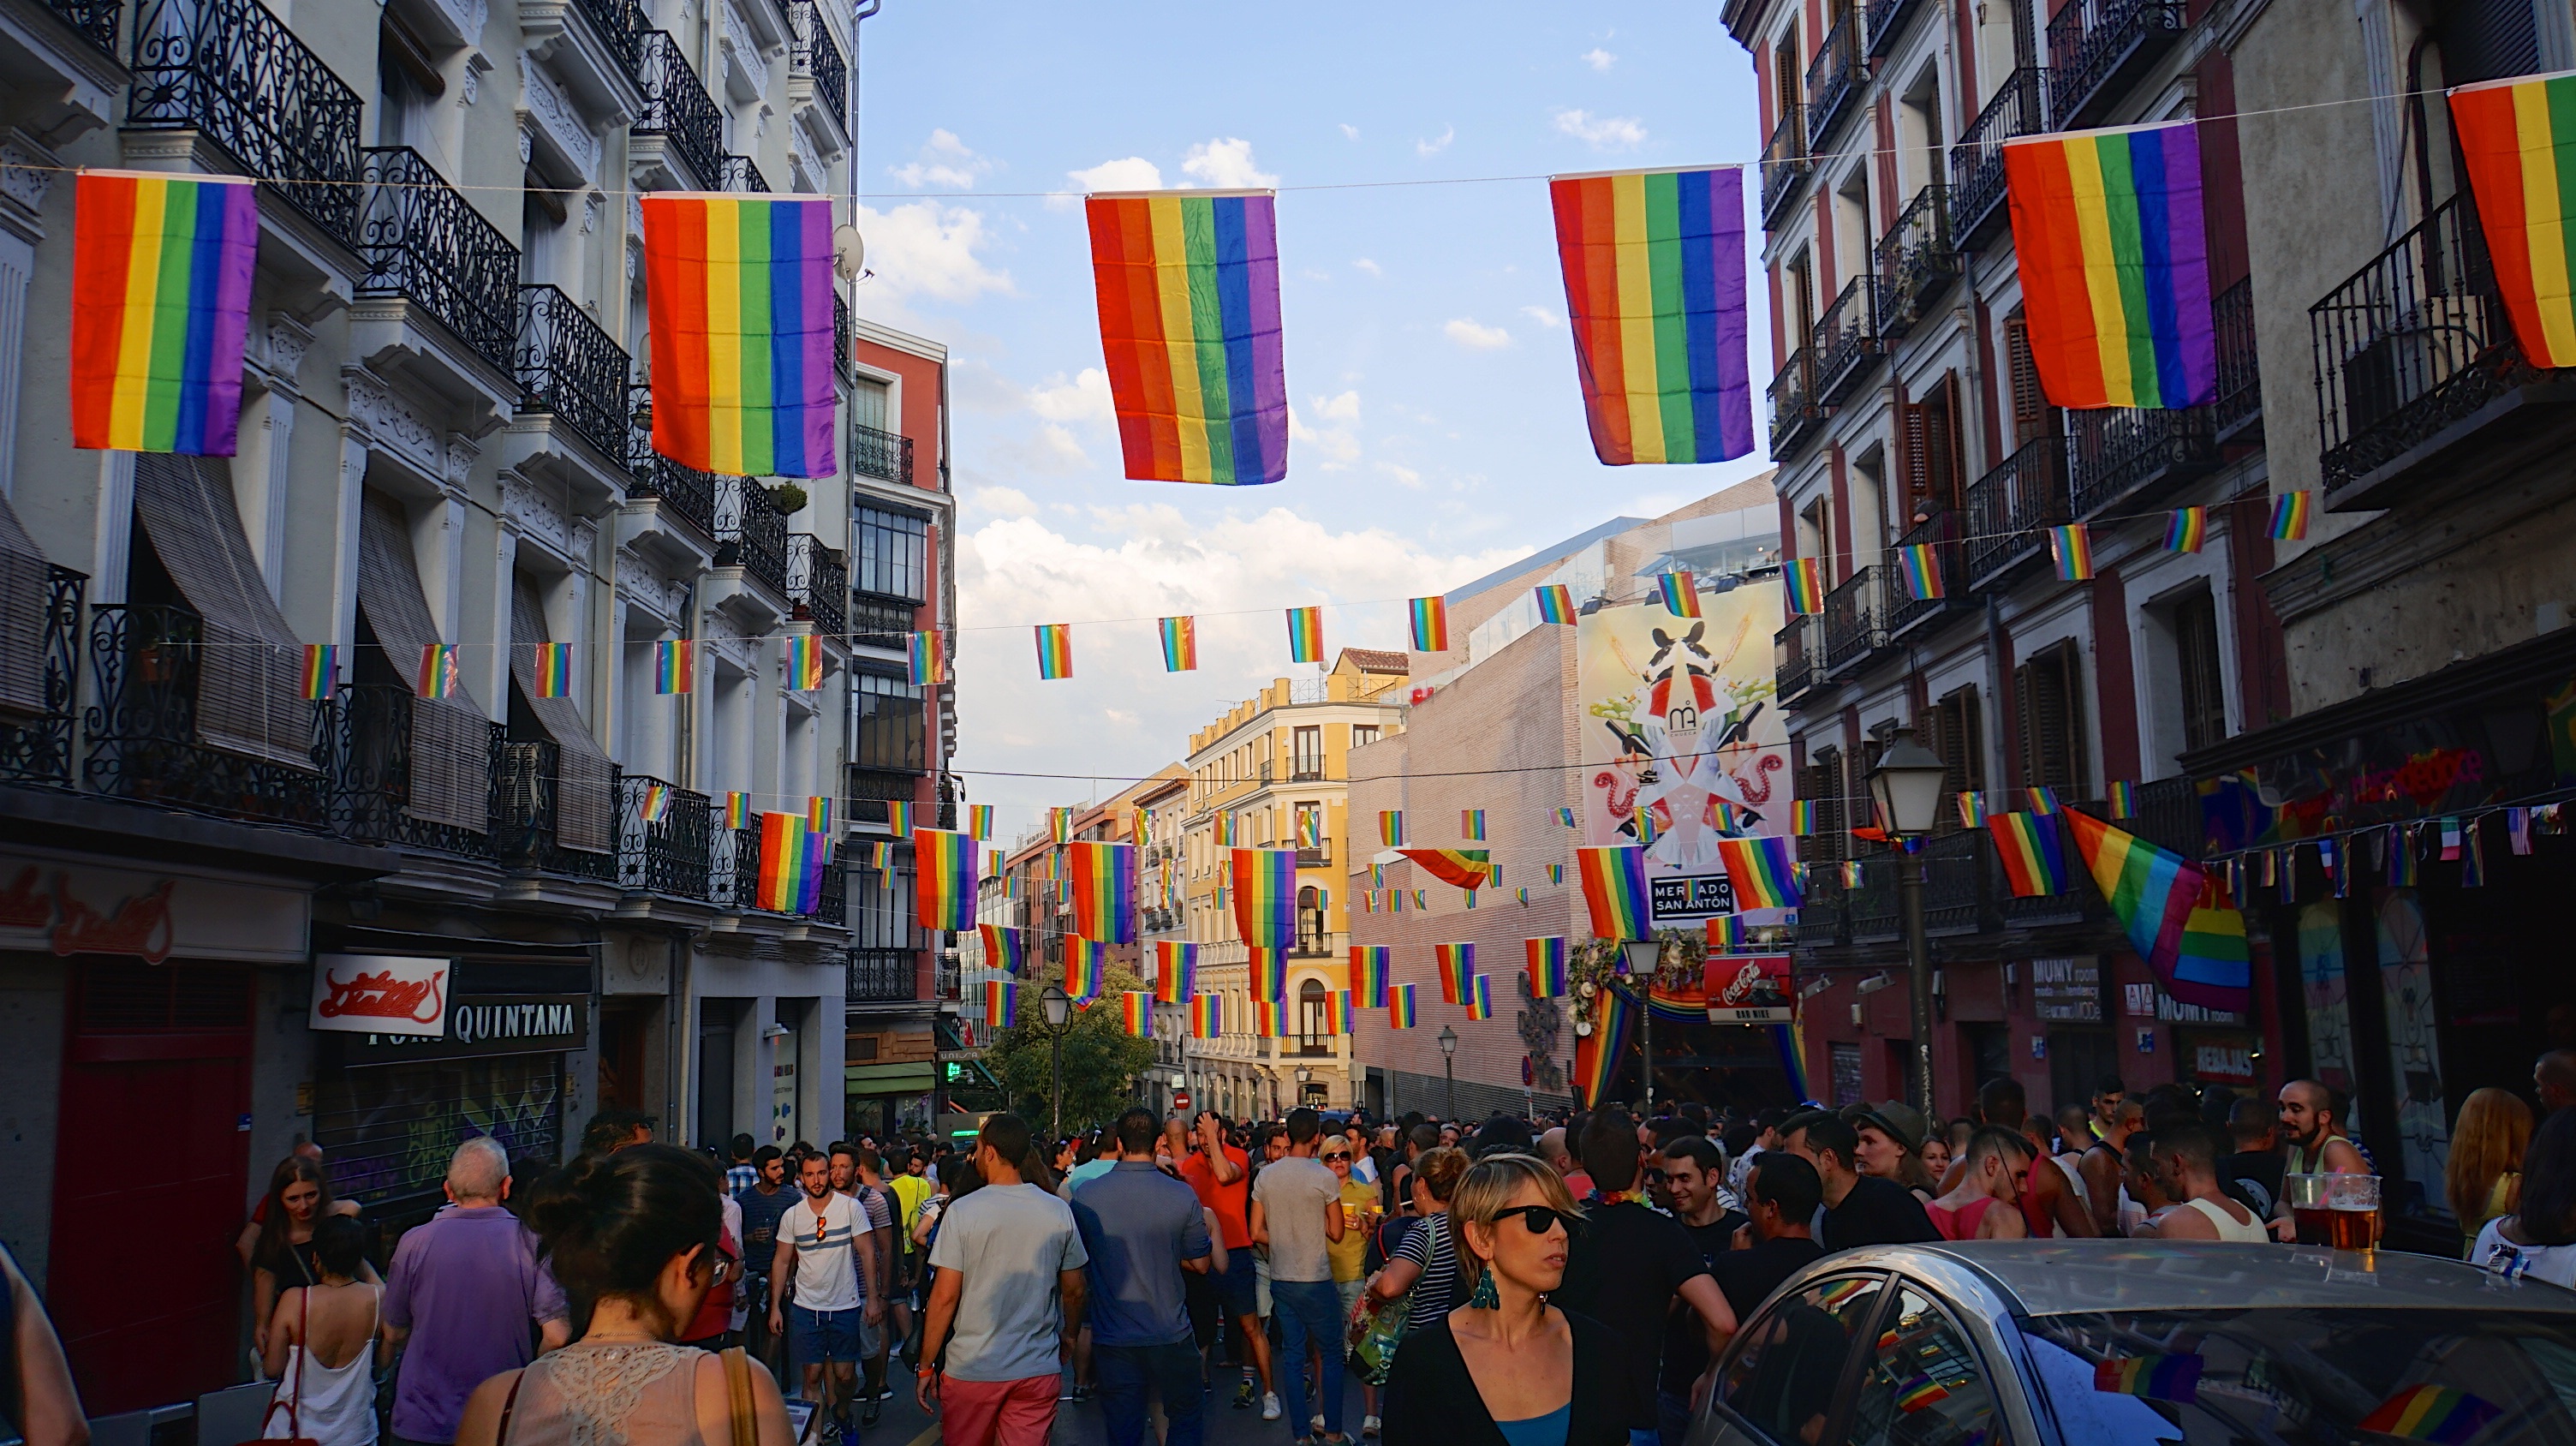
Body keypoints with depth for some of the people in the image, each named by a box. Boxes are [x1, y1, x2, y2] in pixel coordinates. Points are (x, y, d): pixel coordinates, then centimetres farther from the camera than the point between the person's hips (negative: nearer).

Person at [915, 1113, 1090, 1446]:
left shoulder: (962, 1210, -10)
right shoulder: (1059, 1212, -2)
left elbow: (945, 1297, -10)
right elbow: (1073, 1291, 6)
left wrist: (926, 1367, 0)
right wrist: (1069, 1340, 23)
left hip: (971, 1369, -2)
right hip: (1039, 1369, 2)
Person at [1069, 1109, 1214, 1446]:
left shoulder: (1085, 1194, -7)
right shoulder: (1182, 1196, -11)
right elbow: (1200, 1264, -1)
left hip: (1112, 1338, 1)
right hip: (1168, 1335, -1)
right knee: (1187, 1417, 18)